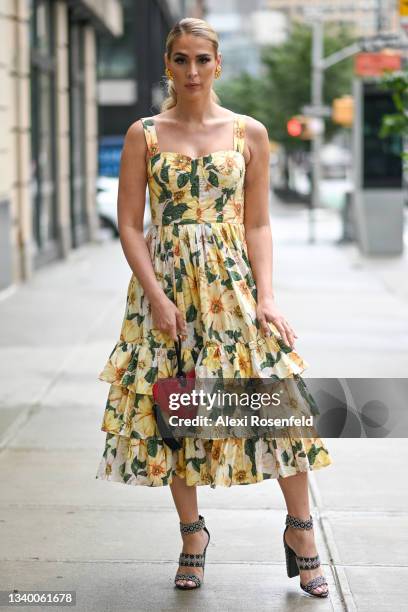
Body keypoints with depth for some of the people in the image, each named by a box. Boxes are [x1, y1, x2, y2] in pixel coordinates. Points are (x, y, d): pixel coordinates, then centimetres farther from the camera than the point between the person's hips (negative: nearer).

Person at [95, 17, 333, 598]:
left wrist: (266, 294, -8)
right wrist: (157, 297, -10)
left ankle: (300, 528, 9)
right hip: (166, 284, 0)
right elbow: (130, 224, 0)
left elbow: (258, 223, 4)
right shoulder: (144, 134, 3)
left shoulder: (249, 133, 5)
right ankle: (192, 532, 22)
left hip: (233, 282, 0)